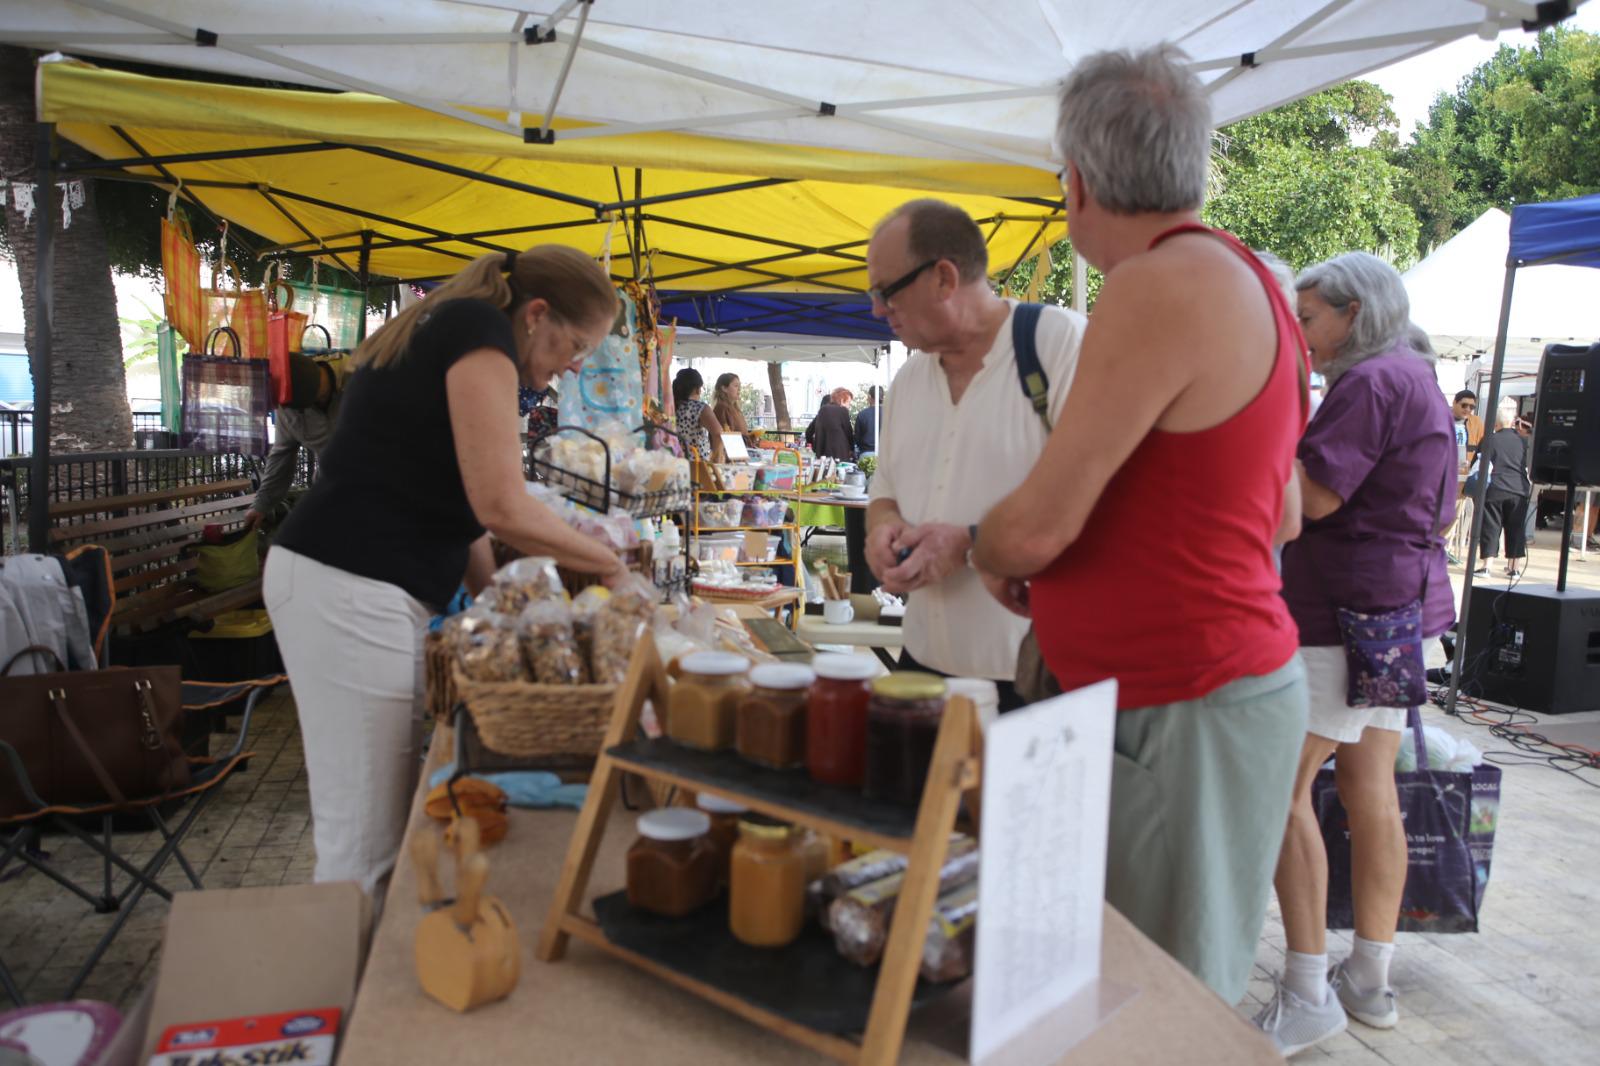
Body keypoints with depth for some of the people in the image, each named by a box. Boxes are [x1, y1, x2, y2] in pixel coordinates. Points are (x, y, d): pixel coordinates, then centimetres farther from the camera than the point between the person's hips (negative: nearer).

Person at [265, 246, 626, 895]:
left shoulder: (441, 332, 19)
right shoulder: (481, 331, -10)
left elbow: (448, 506, 18)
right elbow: (500, 507, -18)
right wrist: (609, 564, -4)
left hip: (346, 582, 10)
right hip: (350, 590, -10)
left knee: (385, 812, 14)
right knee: (367, 828, -3)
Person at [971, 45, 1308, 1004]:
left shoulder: (1161, 285, -19)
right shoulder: (1242, 278, 13)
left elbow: (1038, 528, -20)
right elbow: (1280, 518, 19)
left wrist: (991, 553, 4)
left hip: (1186, 710, -10)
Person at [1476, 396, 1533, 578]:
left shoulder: (1490, 440, -2)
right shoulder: (1524, 441, 6)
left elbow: (1483, 467, -3)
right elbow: (1530, 469, 9)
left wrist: (1482, 488, 6)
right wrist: (1529, 489, 20)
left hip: (1495, 490, -2)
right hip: (1519, 491, 3)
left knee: (1490, 527, 1)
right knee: (1516, 529, 9)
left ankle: (1485, 565, -3)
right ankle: (1515, 566, 13)